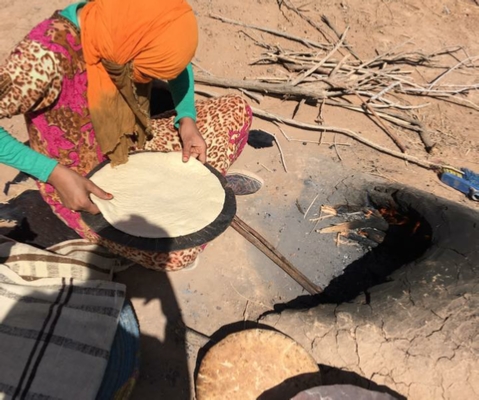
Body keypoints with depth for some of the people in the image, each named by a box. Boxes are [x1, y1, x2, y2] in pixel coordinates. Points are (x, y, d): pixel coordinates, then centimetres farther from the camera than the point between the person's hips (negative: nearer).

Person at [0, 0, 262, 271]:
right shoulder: (46, 57, -32)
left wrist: (187, 120, -8)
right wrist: (54, 173, -31)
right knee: (181, 252, -22)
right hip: (76, 179, -5)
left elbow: (178, 63, 6)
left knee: (237, 110, -1)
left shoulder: (126, 27, -13)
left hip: (133, 146, 6)